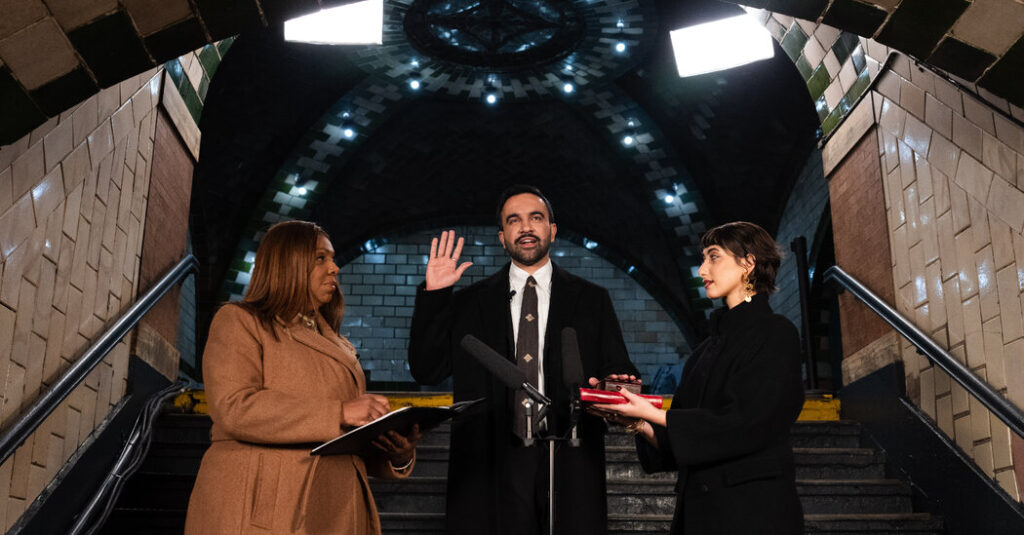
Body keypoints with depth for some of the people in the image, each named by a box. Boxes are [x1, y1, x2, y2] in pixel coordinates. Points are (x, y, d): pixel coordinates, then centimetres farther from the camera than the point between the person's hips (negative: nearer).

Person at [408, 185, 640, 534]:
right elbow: (426, 371, 3)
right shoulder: (469, 303, 10)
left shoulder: (591, 300, 10)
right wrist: (433, 294, -3)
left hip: (569, 466, 0)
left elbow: (619, 373, 8)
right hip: (493, 465, 0)